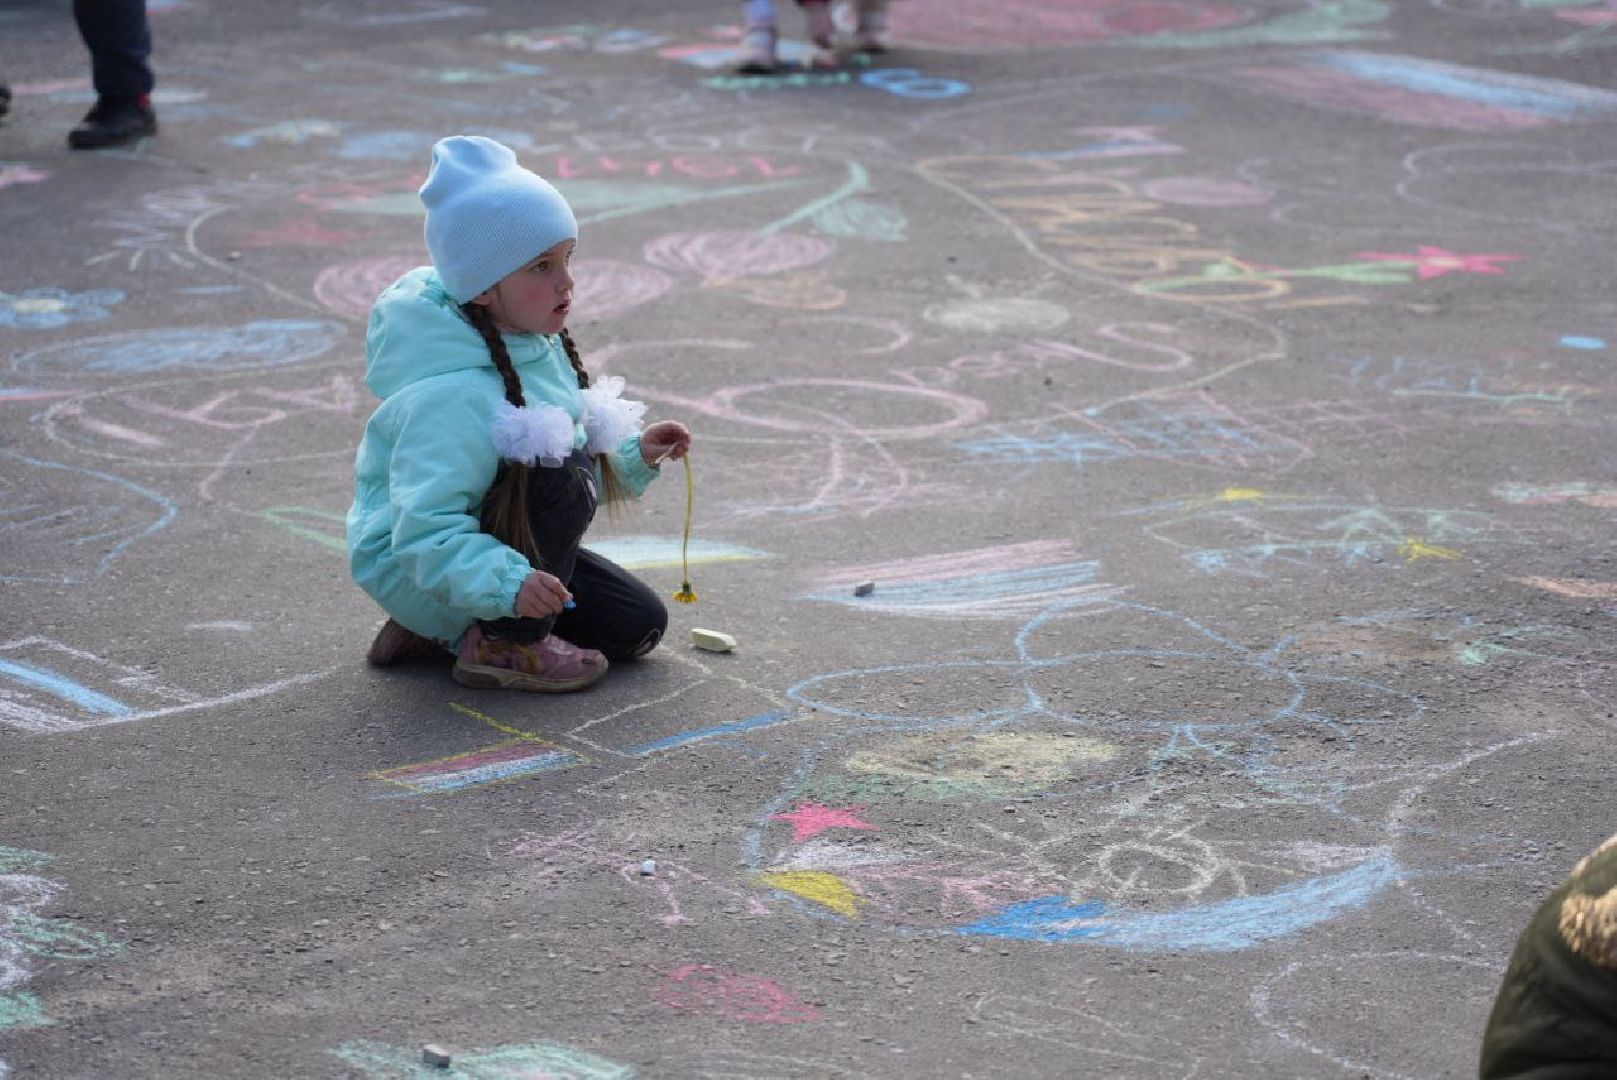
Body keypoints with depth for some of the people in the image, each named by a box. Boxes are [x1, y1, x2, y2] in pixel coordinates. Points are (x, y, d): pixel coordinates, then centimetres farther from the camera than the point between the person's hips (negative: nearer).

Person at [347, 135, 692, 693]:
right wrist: (508, 583, -49)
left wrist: (633, 454, 0)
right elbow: (425, 531, -36)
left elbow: (583, 451, 16)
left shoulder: (535, 345, -1)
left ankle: (437, 630, 13)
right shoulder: (454, 396, -32)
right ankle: (504, 645, -13)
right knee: (559, 475, -31)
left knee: (640, 625, 8)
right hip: (413, 565, -10)